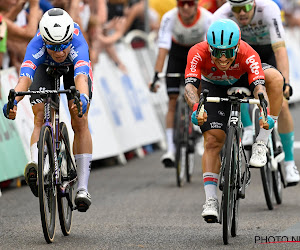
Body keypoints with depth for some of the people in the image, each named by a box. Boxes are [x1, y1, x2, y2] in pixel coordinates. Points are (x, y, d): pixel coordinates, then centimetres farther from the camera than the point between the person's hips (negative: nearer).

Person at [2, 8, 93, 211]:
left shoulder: (78, 44, -43)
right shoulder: (37, 45, -40)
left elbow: (81, 78, -59)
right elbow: (25, 77, -54)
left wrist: (83, 98, -81)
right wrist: (14, 101, -73)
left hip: (75, 68, -1)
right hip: (45, 69, 1)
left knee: (80, 121, -13)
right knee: (41, 118, -21)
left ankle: (83, 187, -12)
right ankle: (36, 165, -36)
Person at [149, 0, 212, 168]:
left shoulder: (207, 18, -31)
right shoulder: (169, 18, -30)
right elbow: (163, 50, -35)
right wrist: (156, 76, -45)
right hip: (178, 52, 0)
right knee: (173, 102, -9)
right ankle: (171, 150, -11)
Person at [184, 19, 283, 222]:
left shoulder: (248, 55, -38)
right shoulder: (198, 53, -36)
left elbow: (259, 86, -47)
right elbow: (190, 85, -45)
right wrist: (195, 107, -65)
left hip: (244, 80, 0)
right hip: (214, 88, 0)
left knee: (275, 77, -32)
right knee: (213, 141, -15)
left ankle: (261, 144, -25)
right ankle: (211, 200, -12)